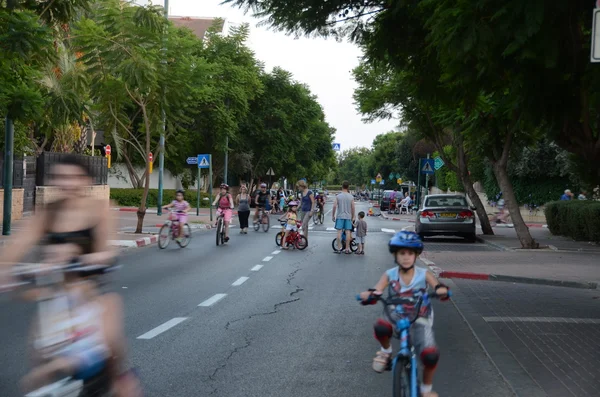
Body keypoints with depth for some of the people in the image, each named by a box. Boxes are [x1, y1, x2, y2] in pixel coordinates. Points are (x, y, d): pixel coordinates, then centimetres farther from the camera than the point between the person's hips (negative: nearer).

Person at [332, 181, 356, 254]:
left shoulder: (338, 196, -4)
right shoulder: (351, 197, -1)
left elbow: (334, 206, -7)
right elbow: (353, 208, 0)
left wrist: (333, 216, 3)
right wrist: (353, 217, 12)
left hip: (340, 216, -1)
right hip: (348, 217, 1)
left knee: (339, 232, 3)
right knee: (348, 232, 3)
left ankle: (339, 248, 2)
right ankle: (347, 249, 5)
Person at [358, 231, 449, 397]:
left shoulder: (424, 274, -3)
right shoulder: (390, 275, -3)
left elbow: (438, 286, -18)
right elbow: (376, 291, -17)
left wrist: (442, 290, -43)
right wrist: (369, 294, -41)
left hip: (419, 320, 0)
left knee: (431, 355, -24)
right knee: (381, 327, -37)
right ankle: (386, 350, 1)